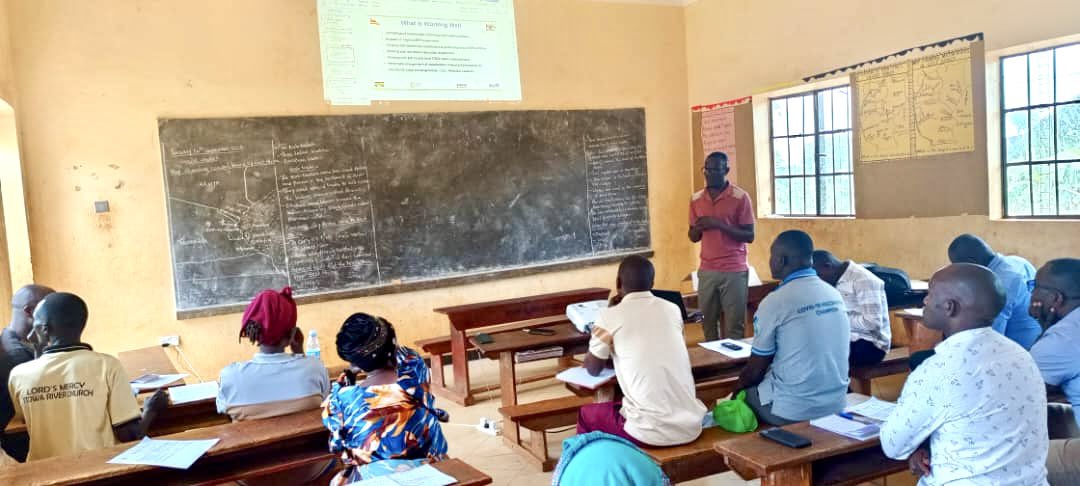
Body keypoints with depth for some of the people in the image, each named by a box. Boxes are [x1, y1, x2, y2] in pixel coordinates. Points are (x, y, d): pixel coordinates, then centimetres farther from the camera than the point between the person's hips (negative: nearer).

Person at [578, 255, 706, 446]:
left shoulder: (610, 316, -4)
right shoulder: (672, 309, 9)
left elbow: (593, 368, 12)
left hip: (652, 432, -5)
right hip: (691, 426, 5)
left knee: (586, 414, 24)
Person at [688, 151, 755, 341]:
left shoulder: (741, 197, -6)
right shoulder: (696, 199, 8)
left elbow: (749, 236, -8)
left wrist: (719, 224, -18)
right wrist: (699, 228, -9)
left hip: (734, 271, -4)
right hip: (706, 271, 4)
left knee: (734, 325, -2)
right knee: (708, 323, 7)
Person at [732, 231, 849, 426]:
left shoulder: (774, 302, -15)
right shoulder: (834, 294, 4)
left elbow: (756, 369, -7)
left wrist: (737, 389, 15)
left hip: (793, 410, -6)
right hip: (836, 404, 6)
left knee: (744, 391, 20)